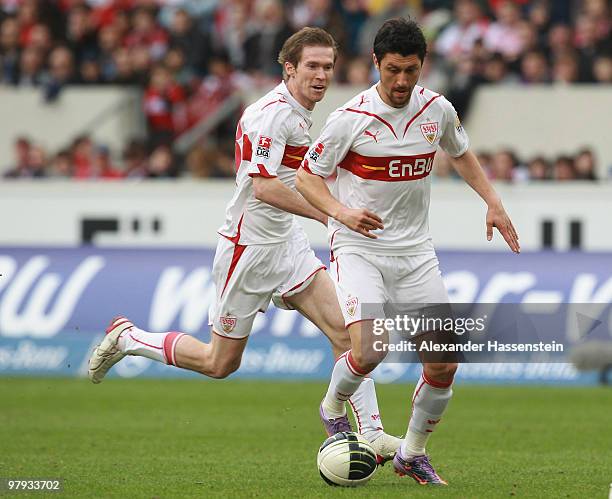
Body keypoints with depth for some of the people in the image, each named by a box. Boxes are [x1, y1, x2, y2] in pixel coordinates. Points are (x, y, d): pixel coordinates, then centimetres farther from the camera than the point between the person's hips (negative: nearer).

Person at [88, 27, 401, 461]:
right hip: (249, 246, -8)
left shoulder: (298, 113, 10)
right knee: (221, 363, 4)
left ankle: (371, 435, -8)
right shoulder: (272, 112, -21)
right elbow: (264, 186, -30)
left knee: (344, 328, -9)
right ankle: (128, 338, 25)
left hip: (286, 245, 8)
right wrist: (326, 213, -31)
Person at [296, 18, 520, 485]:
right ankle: (333, 408, 11)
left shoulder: (438, 109, -1)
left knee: (444, 365, -2)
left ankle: (412, 454, 20)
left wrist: (493, 202, 8)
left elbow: (462, 154, 21)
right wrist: (342, 212, -22)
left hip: (416, 251, 4)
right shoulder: (351, 118, -14)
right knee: (368, 353, -23)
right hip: (358, 248, -4)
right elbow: (306, 176, -5)